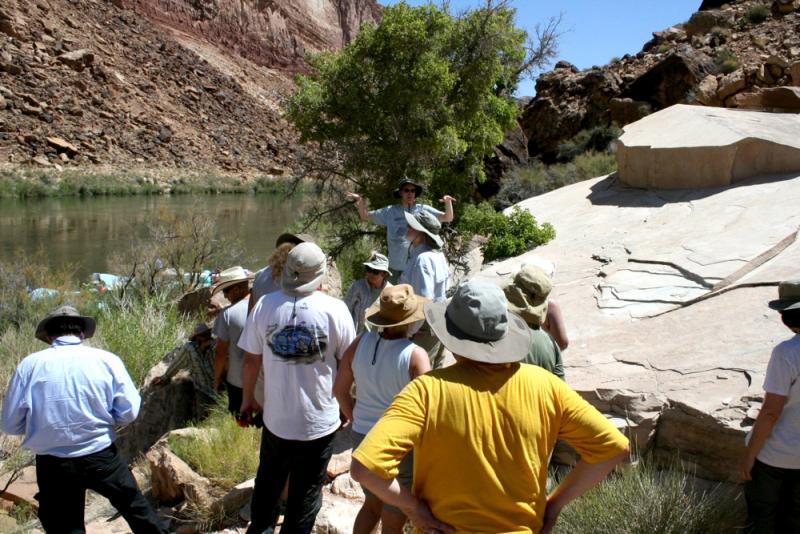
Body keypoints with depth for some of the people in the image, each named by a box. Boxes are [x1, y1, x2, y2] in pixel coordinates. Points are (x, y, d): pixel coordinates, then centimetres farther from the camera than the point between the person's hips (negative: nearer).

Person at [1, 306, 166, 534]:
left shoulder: (29, 365, -5)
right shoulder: (106, 359, -6)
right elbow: (128, 412, -5)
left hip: (52, 465, 1)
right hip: (101, 457, 0)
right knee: (134, 505, 19)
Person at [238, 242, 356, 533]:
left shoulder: (265, 305, -10)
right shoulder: (335, 309, -15)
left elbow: (251, 359, -2)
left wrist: (247, 399, 14)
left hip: (276, 418, 3)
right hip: (319, 422, -2)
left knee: (268, 482, 26)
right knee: (306, 492, 16)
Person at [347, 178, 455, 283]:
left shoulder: (424, 210, 1)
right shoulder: (390, 211, 3)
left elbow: (448, 218, -3)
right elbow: (365, 216, 10)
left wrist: (448, 202, -22)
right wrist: (360, 202, -8)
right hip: (396, 267, 1)